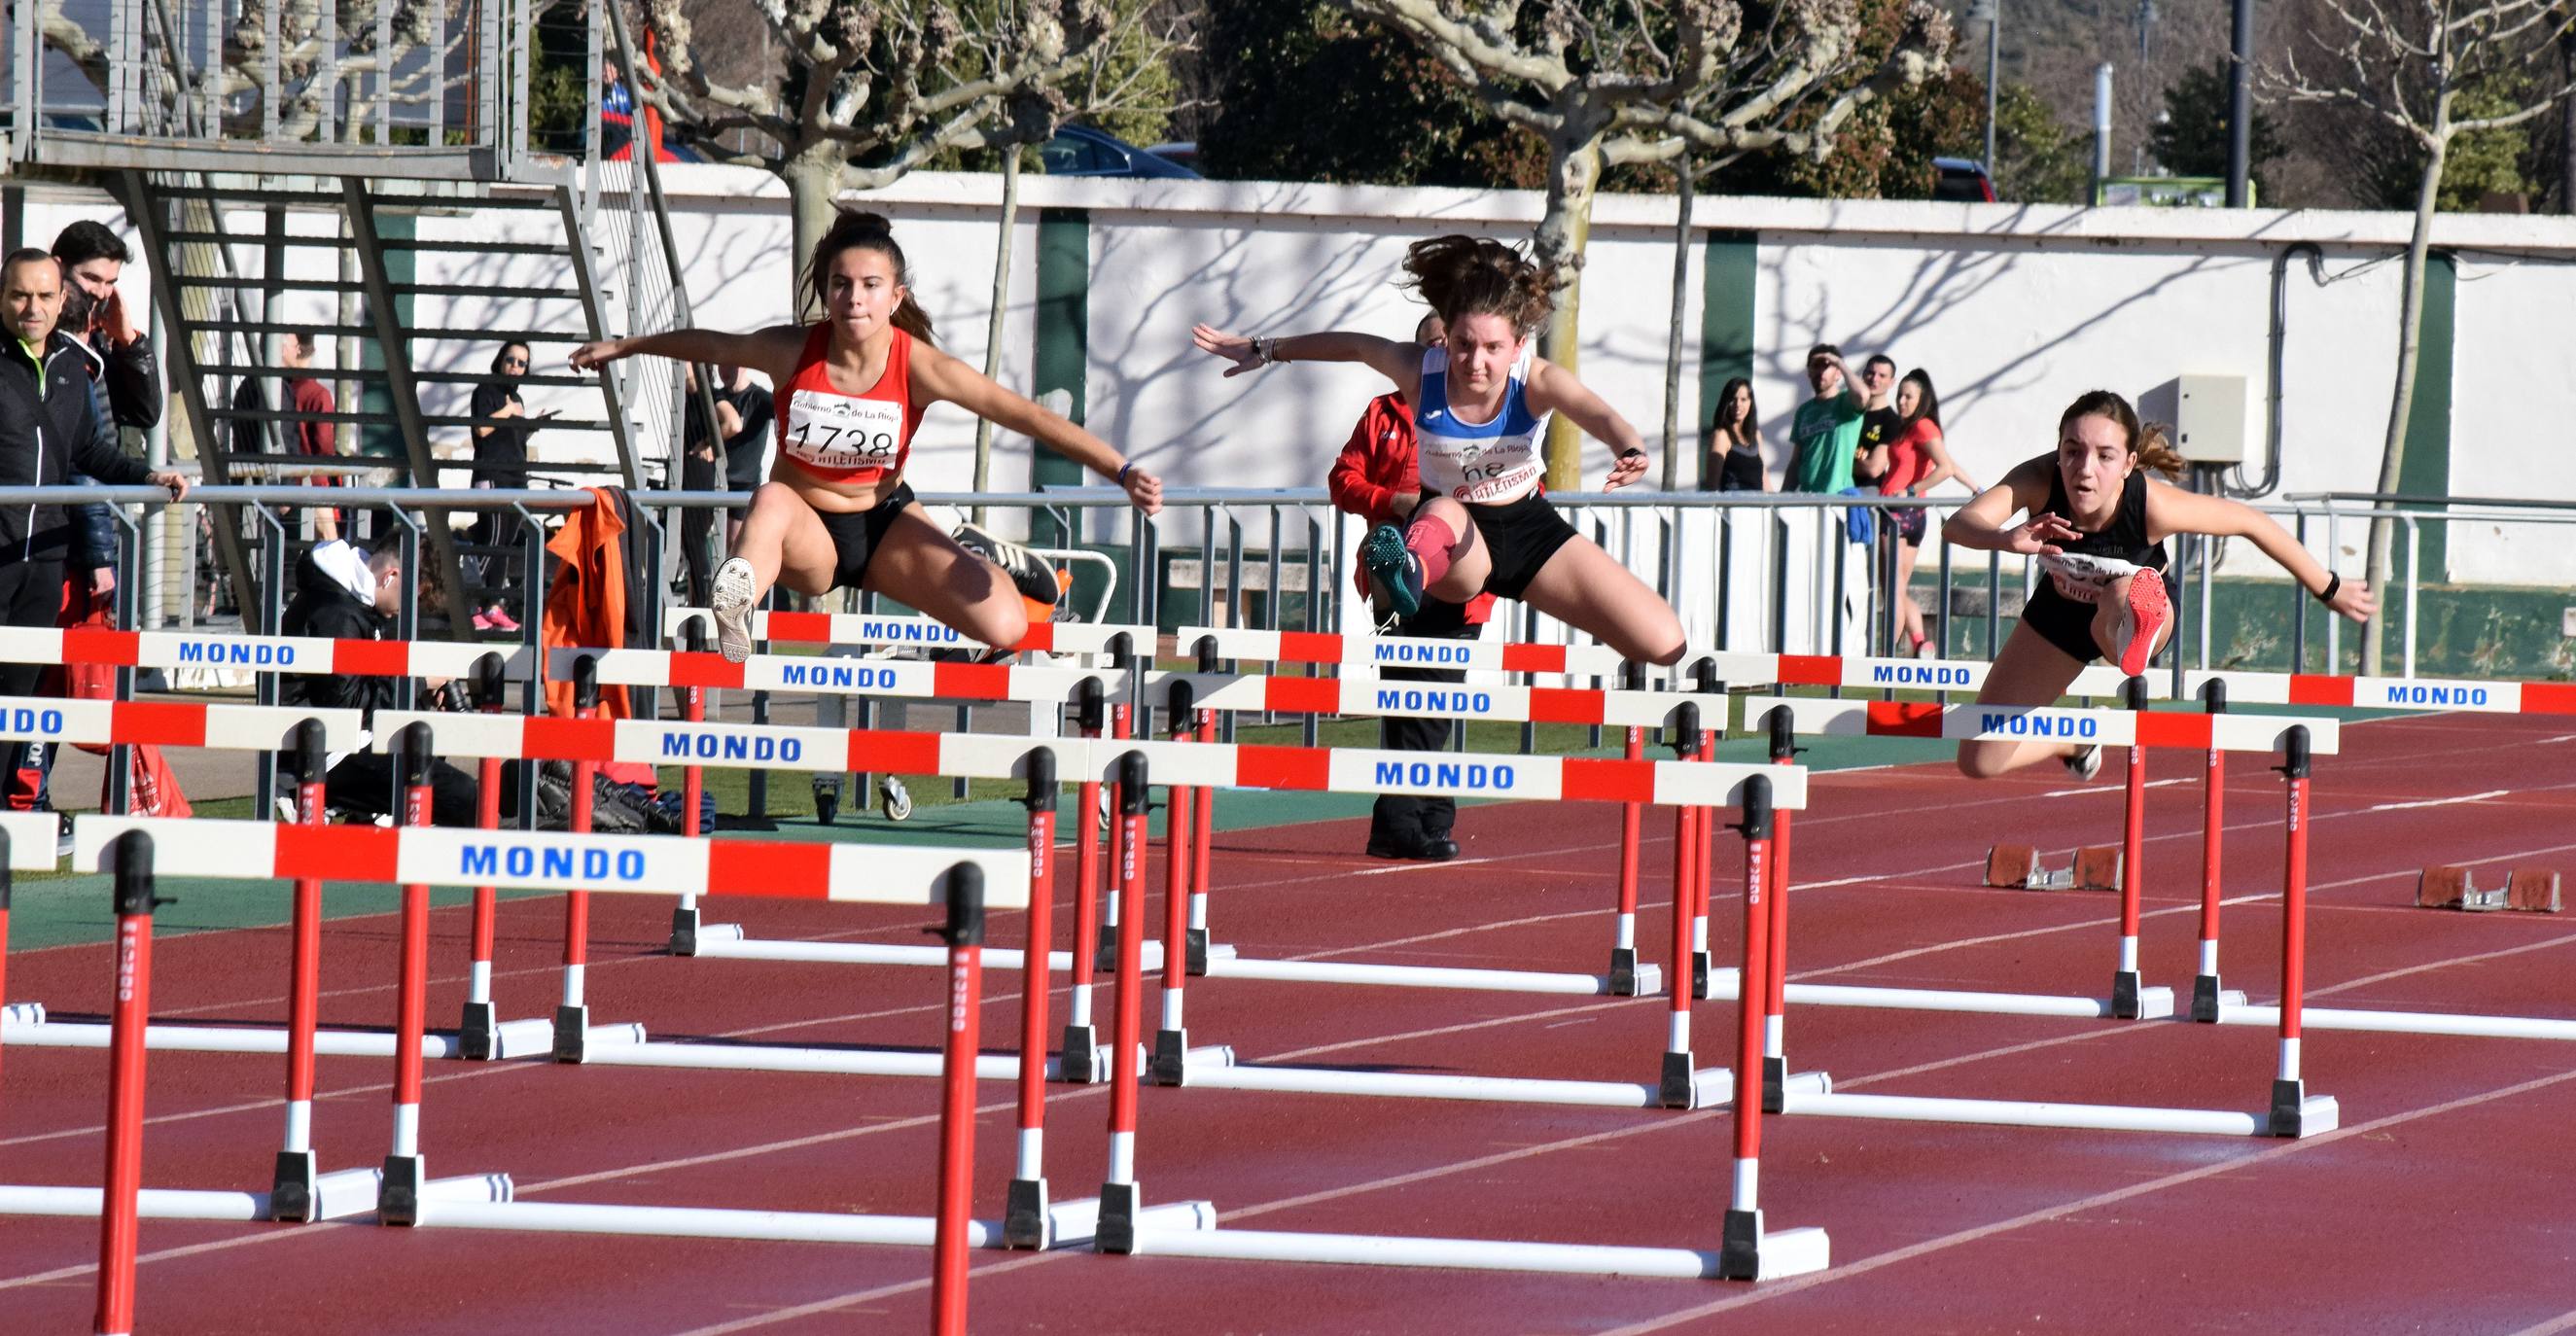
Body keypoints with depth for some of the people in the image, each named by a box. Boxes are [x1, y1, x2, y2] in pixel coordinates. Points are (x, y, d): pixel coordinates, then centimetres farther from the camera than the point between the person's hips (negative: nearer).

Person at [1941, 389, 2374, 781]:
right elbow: (1958, 525, -49)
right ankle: (2077, 743, 37)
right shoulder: (2039, 480, -33)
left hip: (2138, 605, -3)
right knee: (1980, 760, 9)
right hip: (2061, 612, 3)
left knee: (2120, 597, -40)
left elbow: (2250, 522, -20)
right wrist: (2009, 539, -72)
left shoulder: (2154, 506, -35)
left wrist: (2330, 591, -10)